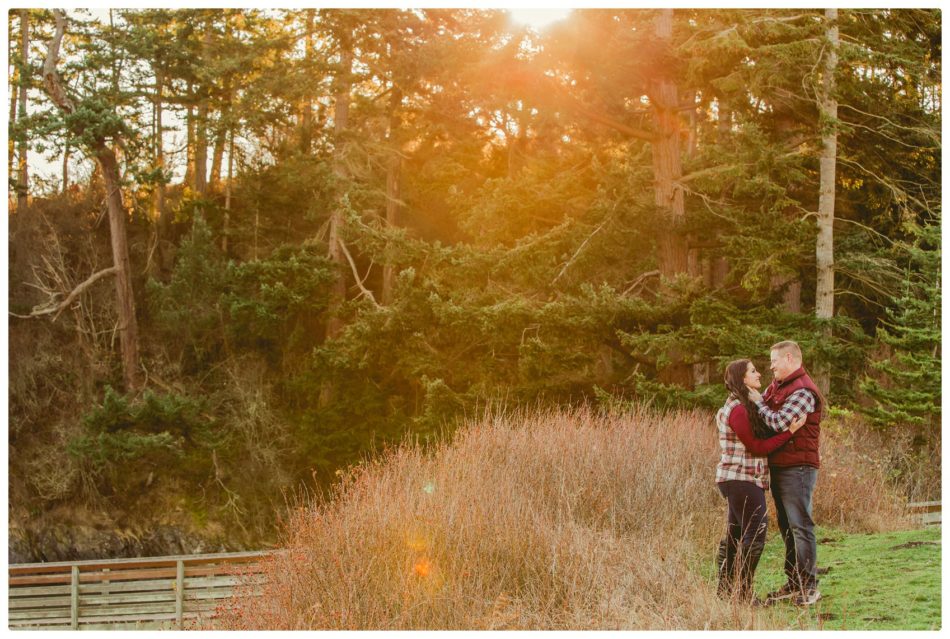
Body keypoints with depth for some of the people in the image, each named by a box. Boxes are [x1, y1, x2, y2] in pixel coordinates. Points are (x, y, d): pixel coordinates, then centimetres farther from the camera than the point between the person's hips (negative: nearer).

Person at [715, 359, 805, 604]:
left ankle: (725, 588, 20)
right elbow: (757, 447, -16)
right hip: (743, 480, -11)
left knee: (734, 534, 14)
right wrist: (790, 431, -18)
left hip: (734, 480, 11)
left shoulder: (740, 406, 15)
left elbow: (754, 441, 14)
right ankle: (743, 593, -5)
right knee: (755, 535, -8)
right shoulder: (739, 411, -17)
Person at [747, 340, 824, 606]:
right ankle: (793, 583, 20)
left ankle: (809, 587, -2)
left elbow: (778, 423, -23)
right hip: (778, 466, 10)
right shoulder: (777, 386, 16)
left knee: (801, 526, -6)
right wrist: (754, 398, -4)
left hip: (797, 468, -10)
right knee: (786, 526, 13)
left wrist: (758, 402, -10)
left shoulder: (802, 391, -16)